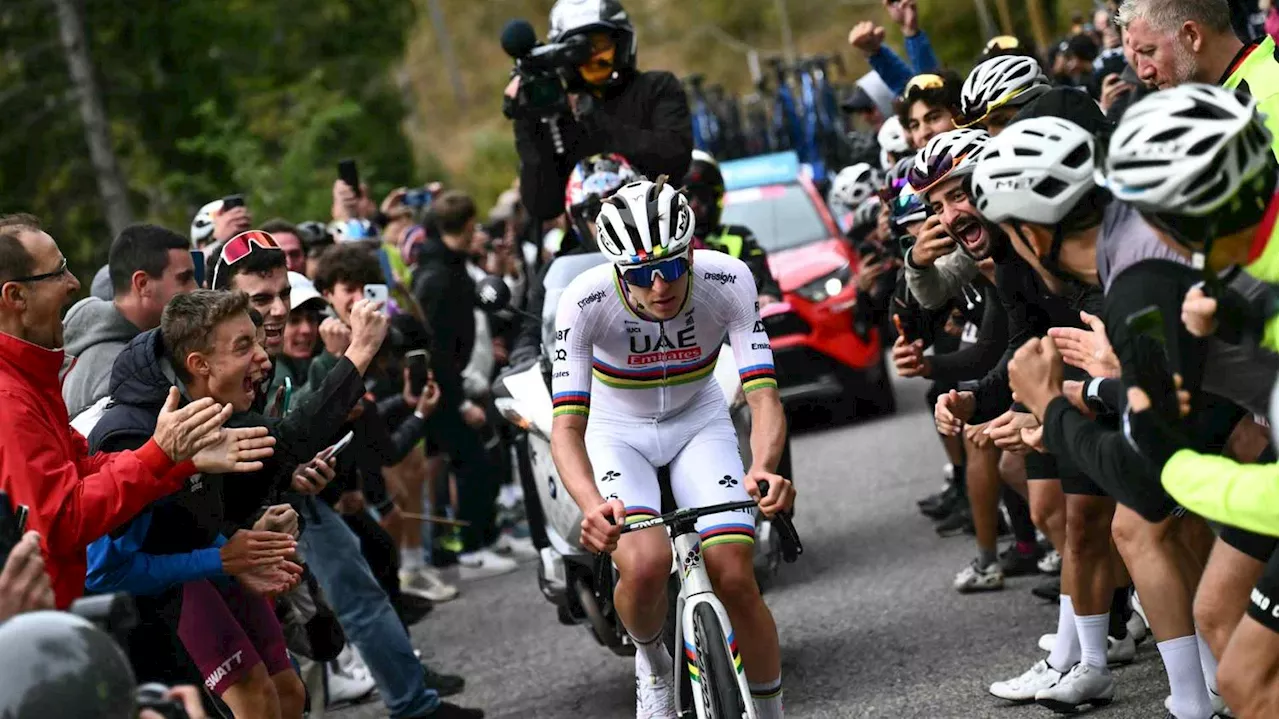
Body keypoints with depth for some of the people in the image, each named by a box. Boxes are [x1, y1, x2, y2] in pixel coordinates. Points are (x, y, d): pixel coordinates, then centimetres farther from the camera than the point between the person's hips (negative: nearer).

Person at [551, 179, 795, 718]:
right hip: (616, 430, -1)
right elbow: (566, 427, -33)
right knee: (645, 563, -28)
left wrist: (763, 469, -51)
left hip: (698, 423, 1)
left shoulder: (727, 280, -27)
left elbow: (763, 396, -30)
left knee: (735, 577, -15)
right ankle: (650, 658, 7)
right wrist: (592, 506, -52)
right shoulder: (585, 302, -30)